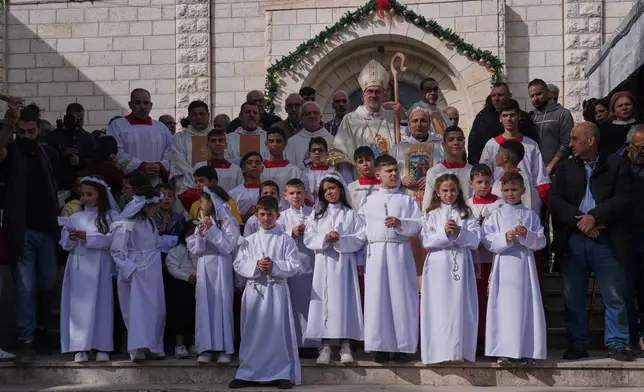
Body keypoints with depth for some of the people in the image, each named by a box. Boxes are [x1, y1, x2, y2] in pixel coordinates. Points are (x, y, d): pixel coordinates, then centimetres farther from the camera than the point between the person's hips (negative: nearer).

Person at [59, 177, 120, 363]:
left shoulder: (111, 215, 4)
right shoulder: (75, 218, 13)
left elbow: (111, 239, -10)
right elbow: (65, 244, 7)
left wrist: (86, 236, -14)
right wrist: (71, 238, -15)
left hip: (100, 267, -3)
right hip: (79, 268, 3)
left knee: (101, 304, -2)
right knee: (79, 305, -1)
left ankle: (102, 347, 3)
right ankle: (80, 347, 1)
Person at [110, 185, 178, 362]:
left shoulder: (149, 222, 12)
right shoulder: (125, 225, -14)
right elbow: (117, 251, -14)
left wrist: (176, 240, 30)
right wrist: (130, 270, -19)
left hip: (152, 273, 8)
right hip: (135, 273, -8)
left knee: (156, 309, 9)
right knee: (137, 309, -9)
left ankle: (154, 346, 18)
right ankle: (137, 349, -9)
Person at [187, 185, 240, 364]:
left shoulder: (227, 222, -2)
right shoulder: (201, 222, 11)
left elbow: (227, 246, -11)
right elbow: (194, 250, 6)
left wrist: (212, 230, -13)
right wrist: (201, 234, -10)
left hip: (221, 268, -4)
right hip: (204, 268, 4)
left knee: (222, 304, -4)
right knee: (204, 306, 0)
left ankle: (224, 349, 0)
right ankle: (206, 348, 1)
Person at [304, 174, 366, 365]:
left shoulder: (351, 214, 6)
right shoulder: (317, 215, 12)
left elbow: (361, 239, -3)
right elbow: (308, 239, 3)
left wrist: (340, 240, -16)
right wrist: (324, 239, -15)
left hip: (344, 264, -2)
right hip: (323, 264, 2)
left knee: (344, 301, -3)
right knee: (323, 302, -2)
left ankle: (345, 346, 1)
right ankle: (325, 347, 0)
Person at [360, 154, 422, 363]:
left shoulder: (407, 199, 9)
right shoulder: (369, 201, 13)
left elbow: (418, 225, 0)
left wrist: (400, 224, -16)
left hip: (400, 252, -1)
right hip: (376, 253, 1)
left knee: (401, 297, -3)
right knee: (377, 298, -1)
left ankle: (402, 347, 3)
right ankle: (381, 347, 6)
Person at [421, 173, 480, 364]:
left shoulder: (466, 215, 10)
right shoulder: (432, 215, 8)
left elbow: (475, 241, 0)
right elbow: (426, 241, -3)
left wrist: (459, 232, -15)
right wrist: (444, 233, -16)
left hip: (461, 264, 1)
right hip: (438, 266, -1)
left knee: (460, 308, -1)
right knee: (438, 308, -3)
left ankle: (459, 351, 2)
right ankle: (438, 352, -2)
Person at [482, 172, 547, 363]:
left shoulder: (530, 215, 9)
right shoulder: (496, 216, 8)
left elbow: (541, 241, 3)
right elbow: (487, 241, -1)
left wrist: (527, 235, -15)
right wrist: (505, 238, -16)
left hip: (525, 264, 1)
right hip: (504, 264, -1)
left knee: (526, 306, -1)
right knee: (503, 306, -3)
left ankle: (527, 350, 4)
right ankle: (503, 351, 2)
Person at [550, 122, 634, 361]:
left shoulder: (616, 166, 4)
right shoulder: (565, 168, 12)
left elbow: (623, 199, -6)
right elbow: (555, 201, 1)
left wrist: (595, 217, -16)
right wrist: (579, 220, -13)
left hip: (607, 241, -2)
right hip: (573, 241, 3)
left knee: (614, 297, 1)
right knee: (573, 298, 6)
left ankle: (617, 344, 9)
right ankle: (577, 345, 14)